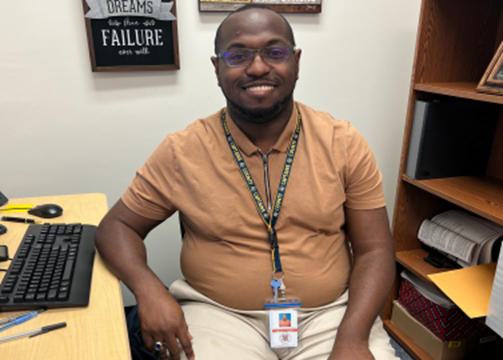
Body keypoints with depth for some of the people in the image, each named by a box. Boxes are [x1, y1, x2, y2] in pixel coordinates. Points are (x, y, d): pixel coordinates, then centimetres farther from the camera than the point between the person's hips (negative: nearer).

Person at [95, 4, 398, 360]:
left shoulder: (345, 144, -3)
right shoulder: (181, 153, -5)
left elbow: (373, 250, -1)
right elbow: (117, 227, 3)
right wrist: (149, 288, -16)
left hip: (332, 312, 2)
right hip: (221, 314, -1)